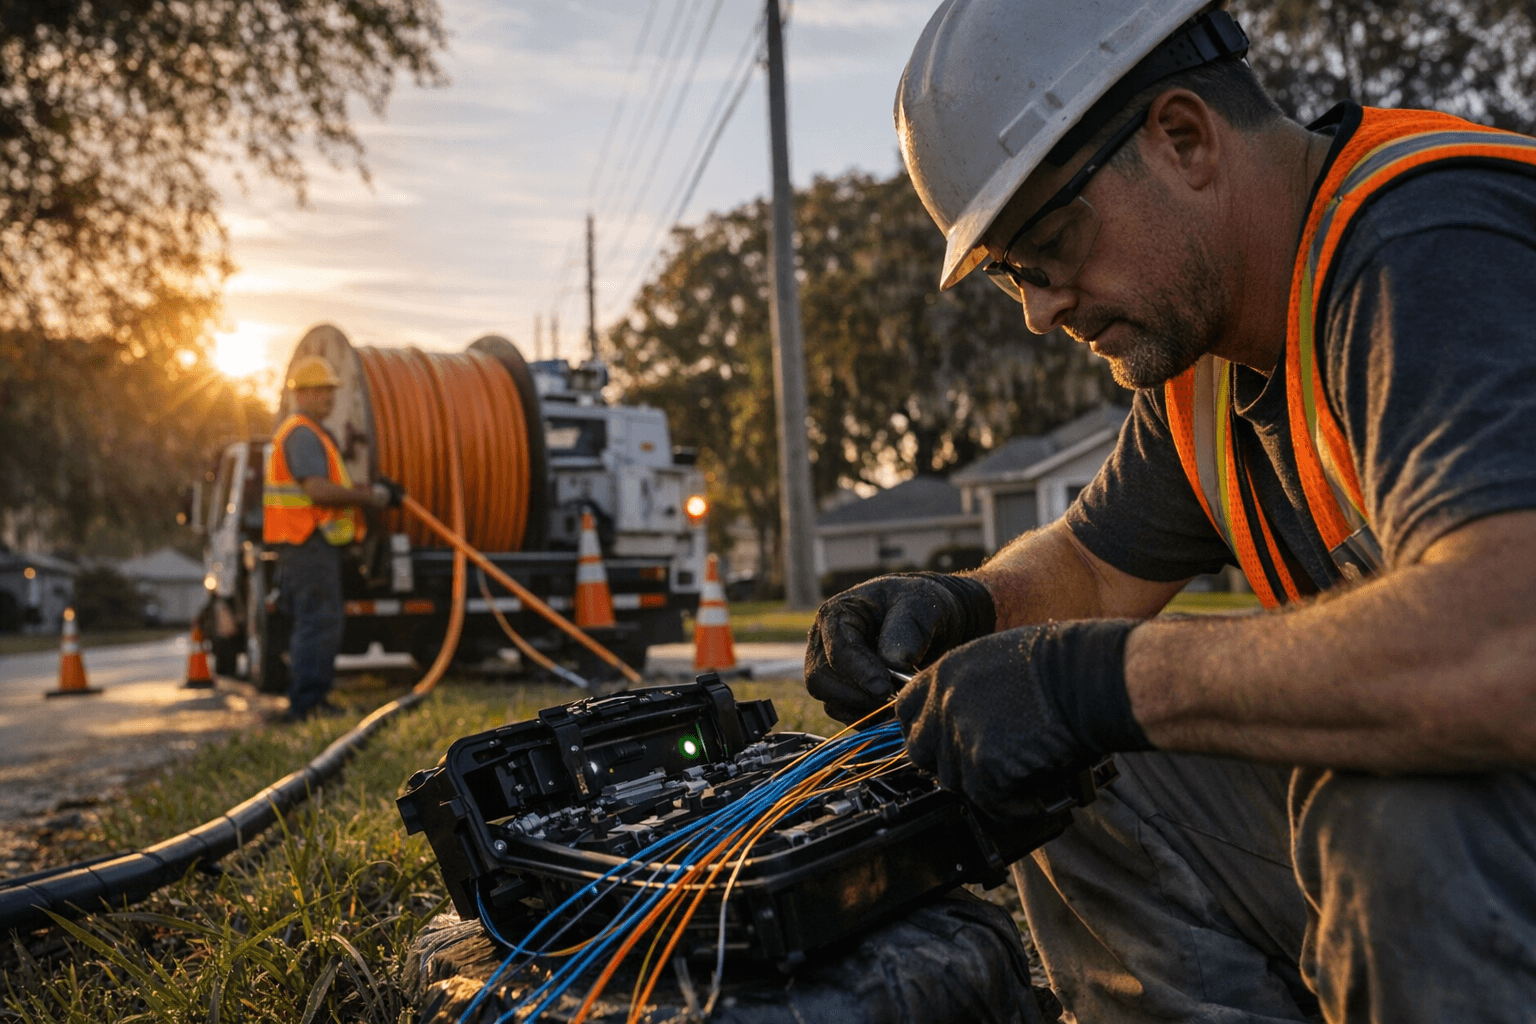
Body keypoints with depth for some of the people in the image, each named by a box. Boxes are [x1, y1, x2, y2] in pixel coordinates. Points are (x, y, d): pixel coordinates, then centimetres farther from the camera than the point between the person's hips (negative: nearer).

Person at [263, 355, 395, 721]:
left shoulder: (312, 433, 23)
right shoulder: (302, 433, -12)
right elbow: (317, 490, -24)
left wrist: (357, 489, 10)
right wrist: (368, 496, -16)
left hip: (313, 543, 11)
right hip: (309, 542, -11)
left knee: (314, 622, 15)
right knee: (320, 622, -11)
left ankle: (306, 701, 22)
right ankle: (306, 704, -9)